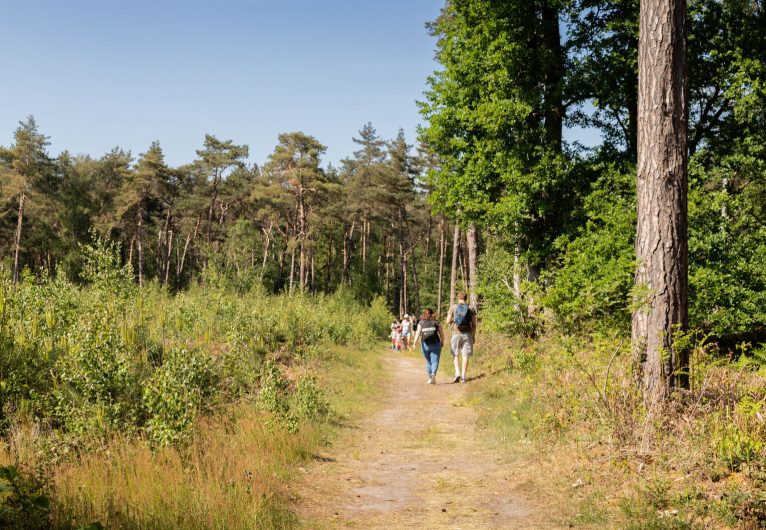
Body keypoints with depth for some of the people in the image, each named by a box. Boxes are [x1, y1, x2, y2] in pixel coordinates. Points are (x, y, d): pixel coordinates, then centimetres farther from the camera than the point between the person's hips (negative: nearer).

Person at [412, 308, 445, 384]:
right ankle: (433, 374, -30)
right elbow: (441, 334, 4)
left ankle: (430, 378, 20)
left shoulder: (421, 322, 6)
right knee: (435, 361, -5)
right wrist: (442, 342, 18)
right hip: (435, 344, -1)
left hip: (425, 344, 2)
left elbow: (418, 332, -8)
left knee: (428, 361, 17)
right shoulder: (436, 322, 5)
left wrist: (415, 341, -17)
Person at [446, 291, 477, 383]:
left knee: (455, 355, 11)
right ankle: (463, 376, 3)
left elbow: (448, 321, -2)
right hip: (467, 334, 1)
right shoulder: (471, 308, 2)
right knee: (465, 356, 5)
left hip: (456, 333, -1)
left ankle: (457, 373, -6)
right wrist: (474, 336, 10)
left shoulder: (453, 307, -1)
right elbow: (474, 324, 2)